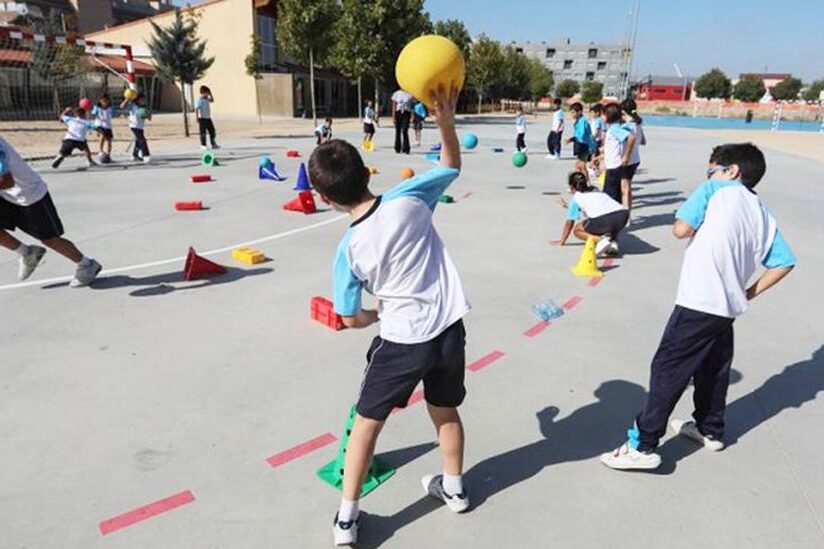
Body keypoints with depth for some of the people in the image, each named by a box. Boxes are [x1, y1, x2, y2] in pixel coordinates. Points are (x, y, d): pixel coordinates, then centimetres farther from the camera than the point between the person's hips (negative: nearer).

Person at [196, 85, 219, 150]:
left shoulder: (207, 99, 10)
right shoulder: (200, 100, -12)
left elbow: (212, 100, 26)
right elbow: (197, 109, -16)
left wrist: (210, 94, 11)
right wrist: (197, 118, -20)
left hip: (208, 118, 8)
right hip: (202, 118, -8)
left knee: (212, 132, 10)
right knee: (203, 132, -3)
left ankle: (213, 144, 19)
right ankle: (203, 145, 3)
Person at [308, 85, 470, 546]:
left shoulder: (349, 250, -12)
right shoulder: (409, 198, -11)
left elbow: (352, 318, 0)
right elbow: (452, 165, 7)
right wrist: (445, 116, -1)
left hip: (402, 341, -3)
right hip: (449, 327, 3)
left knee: (367, 422, 15)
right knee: (445, 410, 25)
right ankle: (454, 488, 46)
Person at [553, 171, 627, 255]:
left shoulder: (576, 198, 19)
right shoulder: (595, 190, 35)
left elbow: (569, 223, 22)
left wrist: (562, 241, 35)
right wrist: (567, 205, 66)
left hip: (603, 219, -6)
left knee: (577, 230, 19)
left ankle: (600, 240, -7)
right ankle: (613, 239, 11)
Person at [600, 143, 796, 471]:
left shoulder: (714, 190, 0)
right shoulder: (765, 217, 17)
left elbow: (681, 229, -9)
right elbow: (784, 262, 12)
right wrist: (748, 293, 15)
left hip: (698, 302, -7)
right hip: (730, 306, 7)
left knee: (668, 369, -5)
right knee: (714, 368, 22)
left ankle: (643, 446, -3)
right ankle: (710, 430, 40)